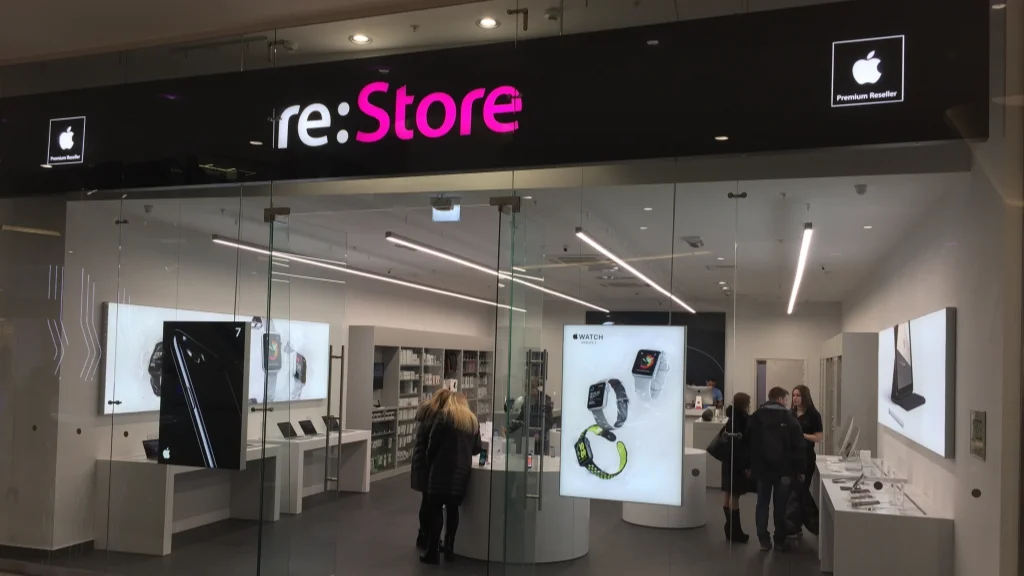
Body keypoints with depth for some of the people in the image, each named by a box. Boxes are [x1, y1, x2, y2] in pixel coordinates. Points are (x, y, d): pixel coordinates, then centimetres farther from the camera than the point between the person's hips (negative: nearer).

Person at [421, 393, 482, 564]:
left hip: (443, 467, -5)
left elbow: (433, 443, -4)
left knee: (436, 508, -1)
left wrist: (429, 463, 9)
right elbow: (477, 449, 15)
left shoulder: (444, 415, 0)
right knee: (453, 508, 13)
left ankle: (433, 552, -1)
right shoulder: (473, 420, 14)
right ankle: (449, 548, 16)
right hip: (462, 469, 5)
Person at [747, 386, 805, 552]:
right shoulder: (790, 418, -6)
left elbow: (748, 443, 5)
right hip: (783, 469, -2)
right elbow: (798, 446, -6)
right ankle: (780, 541, 10)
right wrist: (800, 470, 1)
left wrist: (749, 465, 12)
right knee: (780, 506, 6)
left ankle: (764, 540, 6)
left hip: (761, 468, 2)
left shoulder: (756, 417, 2)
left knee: (762, 504, 8)